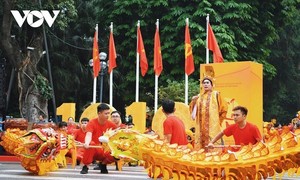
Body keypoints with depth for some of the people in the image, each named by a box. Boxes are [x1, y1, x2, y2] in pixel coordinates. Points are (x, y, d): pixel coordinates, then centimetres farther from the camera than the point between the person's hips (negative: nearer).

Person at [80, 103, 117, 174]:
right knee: (91, 144, -37)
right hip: (93, 150, -4)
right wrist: (86, 143, -54)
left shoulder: (110, 124, -2)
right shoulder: (92, 123, -15)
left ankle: (103, 164, 8)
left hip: (104, 152, 4)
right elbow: (88, 135, -33)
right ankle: (85, 166, -19)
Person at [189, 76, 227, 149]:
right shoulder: (199, 96, 16)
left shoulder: (216, 94, 4)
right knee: (200, 144, -1)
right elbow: (193, 110, 14)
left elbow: (223, 108, 5)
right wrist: (194, 101, -1)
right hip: (201, 125, 4)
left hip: (213, 125, -4)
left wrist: (218, 121, 3)